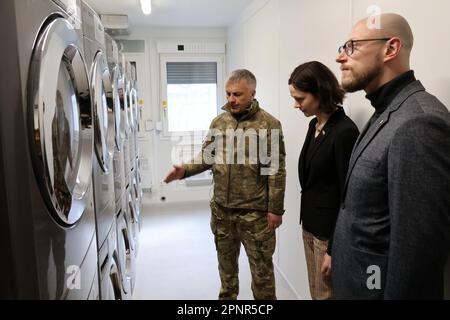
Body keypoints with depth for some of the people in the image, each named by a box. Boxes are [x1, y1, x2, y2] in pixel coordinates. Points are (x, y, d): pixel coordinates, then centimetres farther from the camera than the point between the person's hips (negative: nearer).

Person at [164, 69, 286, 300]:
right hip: (221, 209, 5)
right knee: (226, 263, 22)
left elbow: (276, 170, -12)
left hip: (254, 212, -5)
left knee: (261, 267, 10)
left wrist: (275, 209, -12)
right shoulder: (219, 122, 5)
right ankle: (227, 297, 43)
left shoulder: (268, 124, -11)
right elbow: (206, 157, 9)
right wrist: (184, 170, -9)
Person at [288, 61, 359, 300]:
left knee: (326, 294, 8)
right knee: (315, 293, 19)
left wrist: (335, 249, -16)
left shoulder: (344, 131, -20)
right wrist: (306, 221, 17)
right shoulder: (314, 124, 6)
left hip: (331, 230, -7)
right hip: (310, 223, 8)